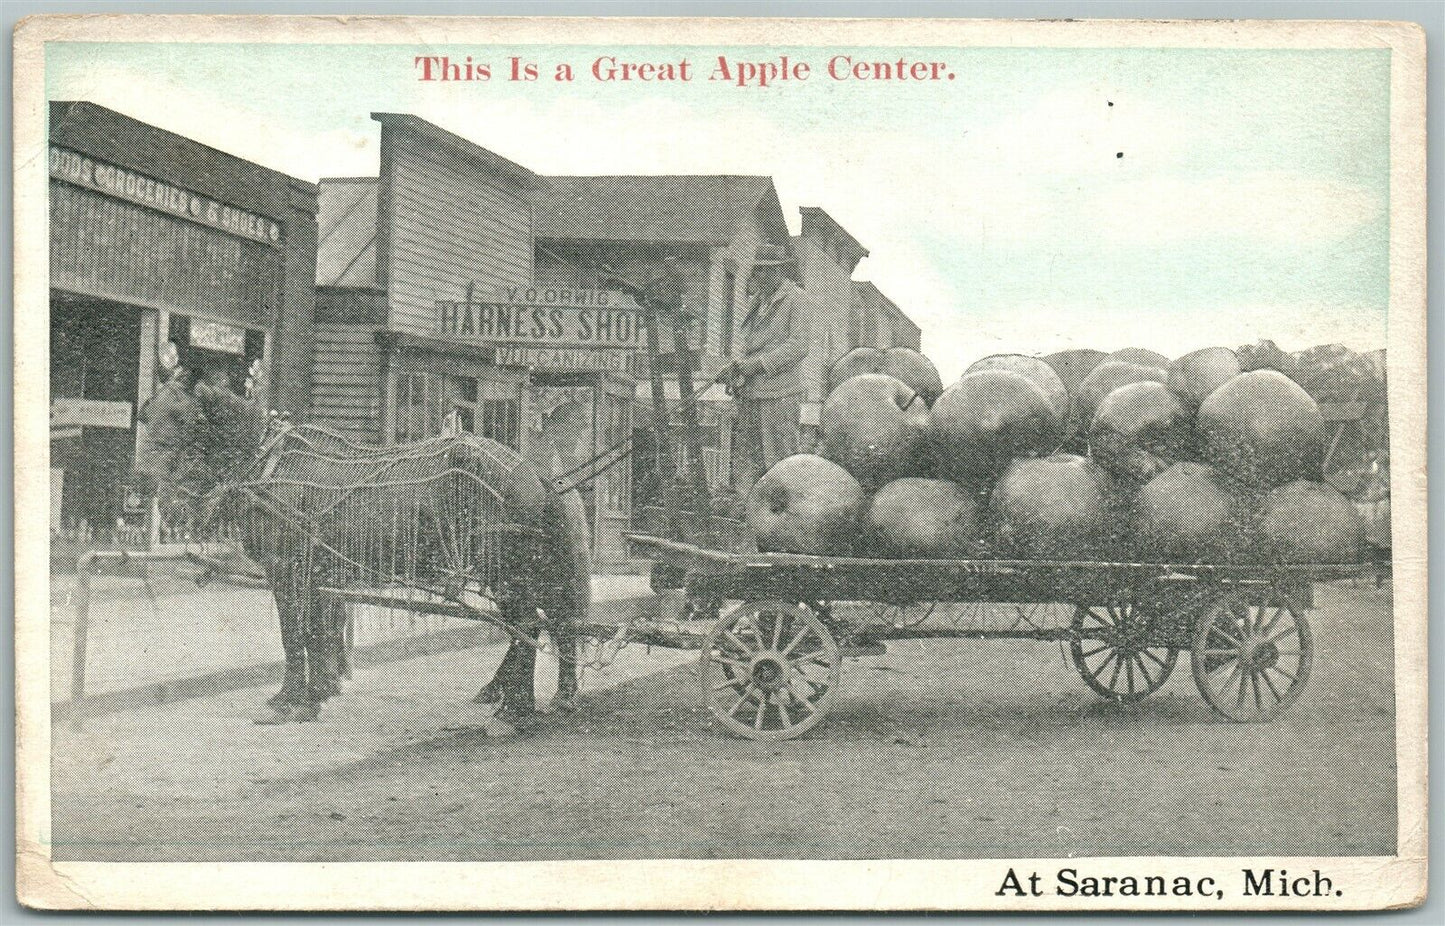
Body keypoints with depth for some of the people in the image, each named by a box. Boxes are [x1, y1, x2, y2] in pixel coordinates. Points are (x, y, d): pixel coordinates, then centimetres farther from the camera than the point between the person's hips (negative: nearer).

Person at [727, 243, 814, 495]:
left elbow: (799, 344, -14)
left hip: (779, 394, -8)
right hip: (750, 393, 8)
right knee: (746, 460, 7)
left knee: (779, 462, -4)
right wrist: (739, 366, 7)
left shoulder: (796, 299, -5)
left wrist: (758, 363, -18)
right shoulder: (757, 301, 19)